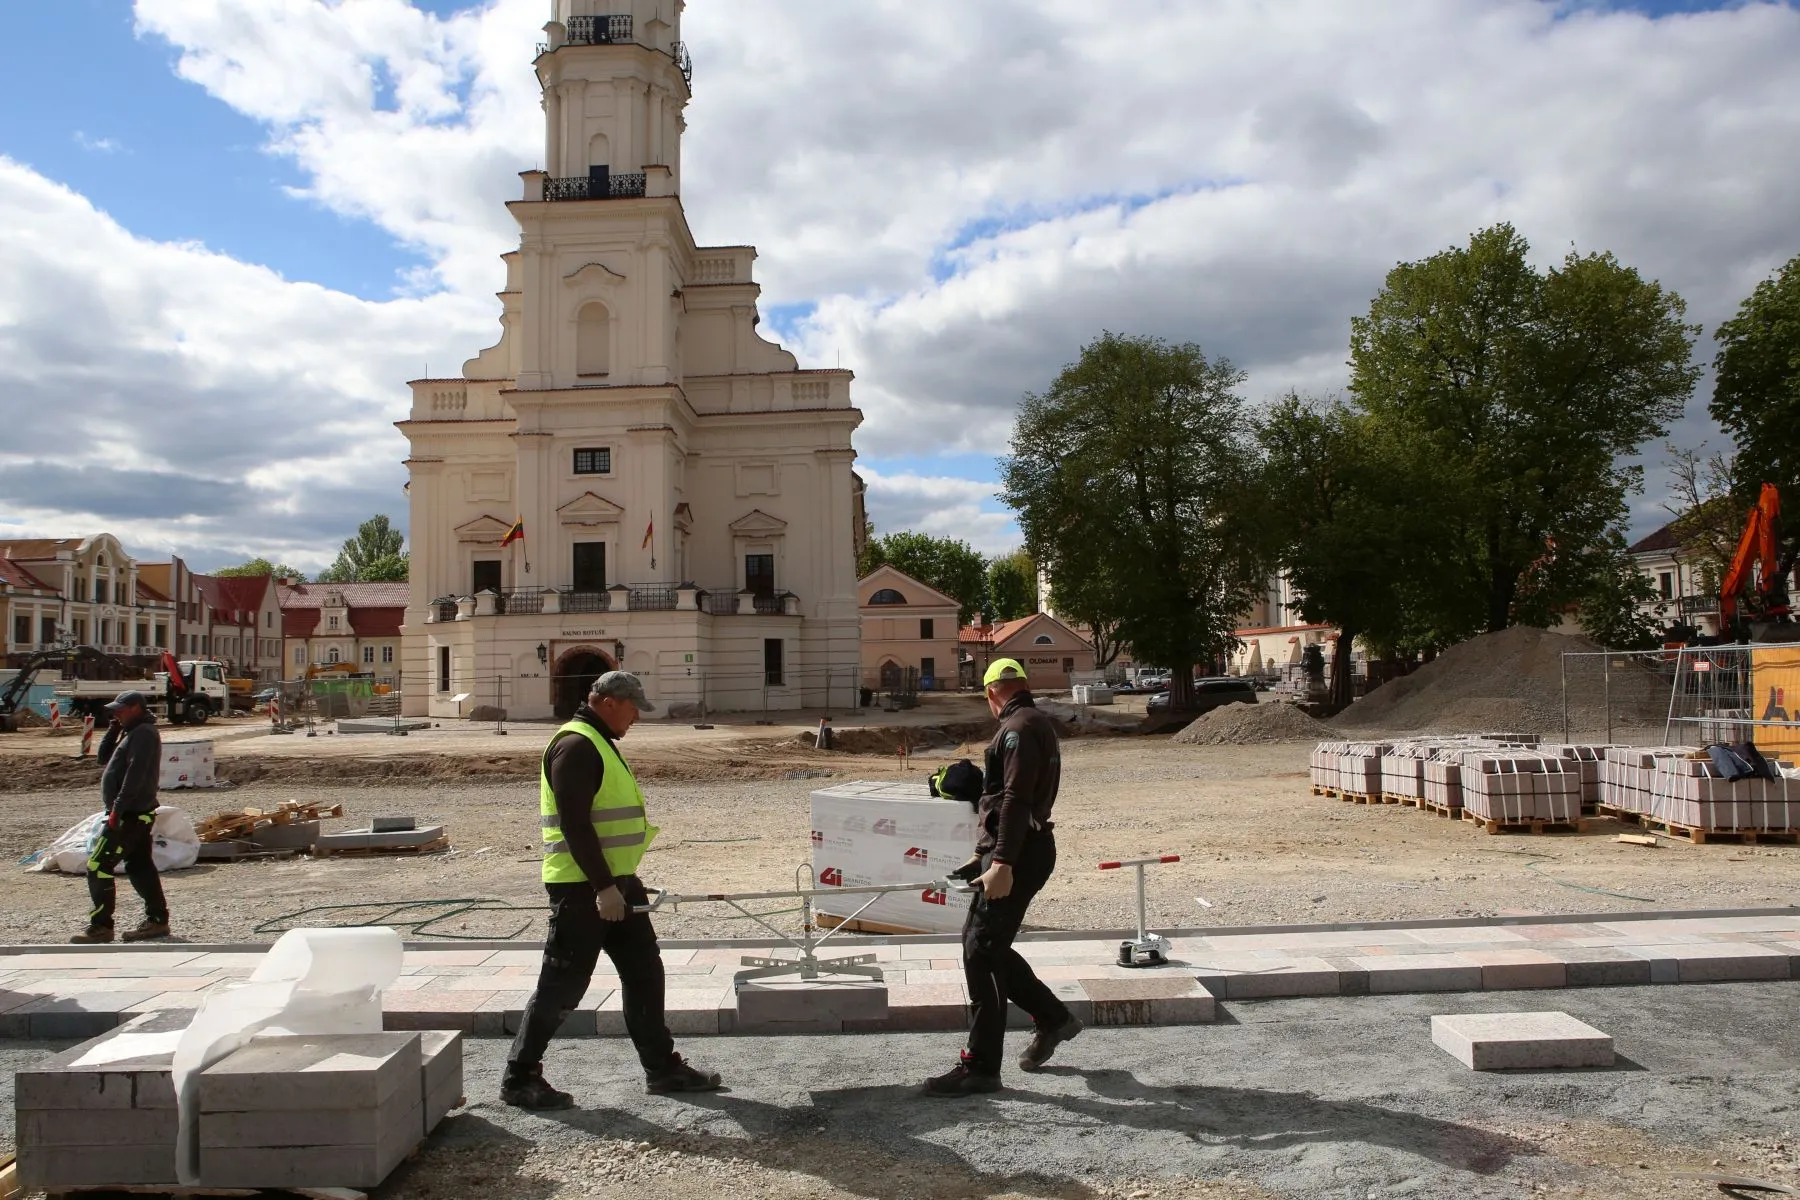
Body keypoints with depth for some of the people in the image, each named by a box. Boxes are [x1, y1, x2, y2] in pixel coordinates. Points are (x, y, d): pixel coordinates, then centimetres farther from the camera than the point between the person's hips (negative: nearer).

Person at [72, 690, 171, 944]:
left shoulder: (143, 733, -14)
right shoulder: (133, 733, 19)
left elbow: (135, 774, -23)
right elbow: (105, 759, 20)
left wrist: (118, 809, -26)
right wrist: (113, 730, 9)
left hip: (129, 815, -10)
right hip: (137, 814, 10)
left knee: (98, 867, -7)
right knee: (141, 867, 12)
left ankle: (101, 927, -3)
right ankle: (157, 920, 15)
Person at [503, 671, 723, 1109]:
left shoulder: (599, 743, 16)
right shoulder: (575, 745, -16)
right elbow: (575, 823, -23)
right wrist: (603, 886, -24)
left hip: (612, 883, 10)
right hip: (582, 888, -10)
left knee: (644, 972, 13)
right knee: (562, 986, -1)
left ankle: (662, 1067, 22)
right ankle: (519, 1079, 12)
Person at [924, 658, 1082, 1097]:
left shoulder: (1018, 728, -14)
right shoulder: (1037, 724, 19)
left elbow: (1015, 799, -24)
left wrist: (1002, 862, -28)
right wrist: (985, 854, 28)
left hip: (1018, 855, -10)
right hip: (1014, 852, 10)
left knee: (981, 953, -6)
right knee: (981, 943, 18)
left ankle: (981, 1067, 1)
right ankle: (1051, 1018, 29)